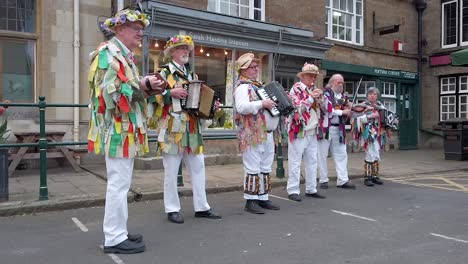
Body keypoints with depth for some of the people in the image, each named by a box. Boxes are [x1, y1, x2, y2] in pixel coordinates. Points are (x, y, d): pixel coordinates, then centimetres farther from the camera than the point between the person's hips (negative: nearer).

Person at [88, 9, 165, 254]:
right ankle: (114, 238, 4)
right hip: (117, 130, -10)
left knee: (120, 183, 13)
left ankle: (118, 232, 23)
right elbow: (110, 91, -22)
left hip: (126, 129, 10)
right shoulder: (108, 52, -10)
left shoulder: (123, 55, 20)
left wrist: (147, 87, 7)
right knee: (119, 183, -6)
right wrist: (142, 84, -15)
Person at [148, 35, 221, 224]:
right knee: (171, 170, 0)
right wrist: (171, 92, -19)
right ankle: (172, 209, 11)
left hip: (192, 128, 6)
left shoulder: (192, 74, 19)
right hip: (172, 128, -6)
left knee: (198, 167, 7)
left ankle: (201, 207, 16)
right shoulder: (164, 72, 0)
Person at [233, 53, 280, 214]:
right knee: (253, 168, -5)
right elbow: (242, 107, -27)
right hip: (252, 135, -9)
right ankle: (250, 201, 3)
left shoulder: (258, 86, 20)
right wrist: (262, 103, -25)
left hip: (267, 134, 9)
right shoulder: (243, 87, -10)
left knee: (265, 168, 12)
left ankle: (263, 199, 20)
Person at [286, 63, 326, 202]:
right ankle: (293, 190, 3)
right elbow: (295, 107, -17)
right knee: (295, 161, -3)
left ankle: (311, 189, 19)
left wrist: (319, 98, -2)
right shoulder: (296, 88, -5)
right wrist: (311, 97, -19)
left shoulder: (313, 89, 15)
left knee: (312, 161, 10)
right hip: (298, 131, -7)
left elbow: (322, 109, 17)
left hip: (312, 131, 8)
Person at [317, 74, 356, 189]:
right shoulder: (325, 93, -4)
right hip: (325, 128, -6)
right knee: (322, 155, 2)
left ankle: (342, 180, 9)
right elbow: (328, 110, -15)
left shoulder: (344, 96, 14)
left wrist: (348, 108, -6)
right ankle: (323, 180, 12)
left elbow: (347, 112, 15)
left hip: (339, 129, 6)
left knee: (341, 154, 4)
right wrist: (342, 112, -8)